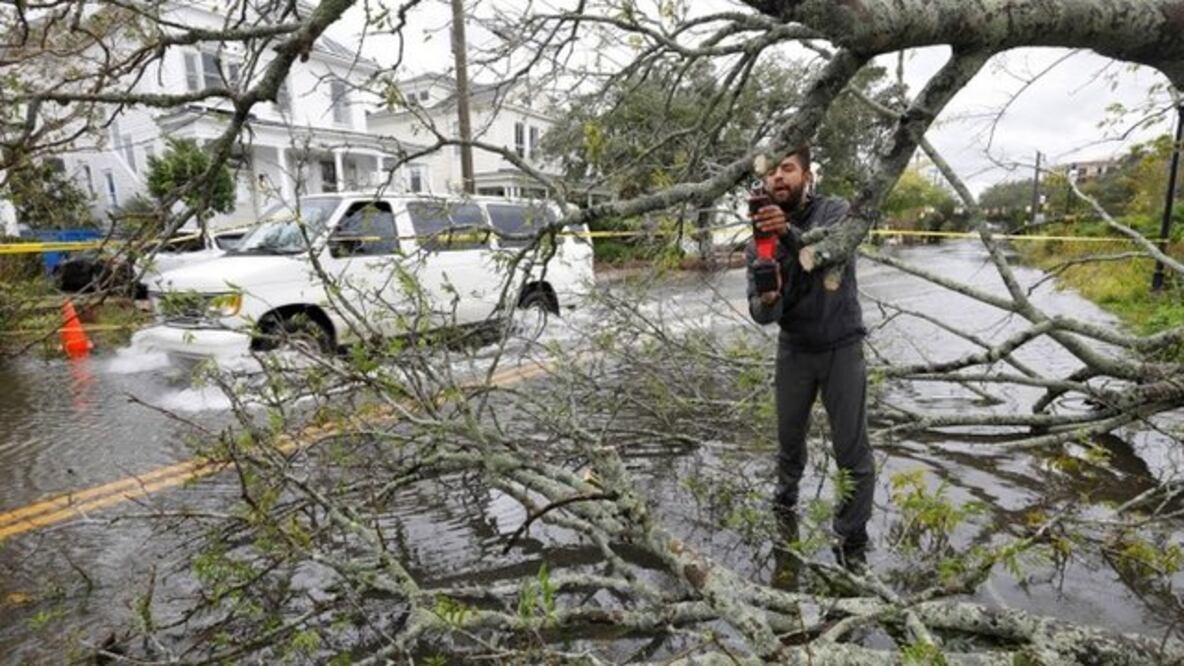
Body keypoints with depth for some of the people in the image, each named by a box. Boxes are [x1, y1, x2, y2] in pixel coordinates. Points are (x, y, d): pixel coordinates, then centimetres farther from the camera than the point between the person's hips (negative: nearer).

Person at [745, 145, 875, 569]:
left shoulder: (835, 212, -11)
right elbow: (760, 314, -13)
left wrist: (789, 232, -56)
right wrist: (768, 300, -37)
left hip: (841, 347, -2)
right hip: (793, 350, 3)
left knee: (853, 453, -2)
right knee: (789, 439, 17)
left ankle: (852, 543, 17)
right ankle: (785, 506, 44)